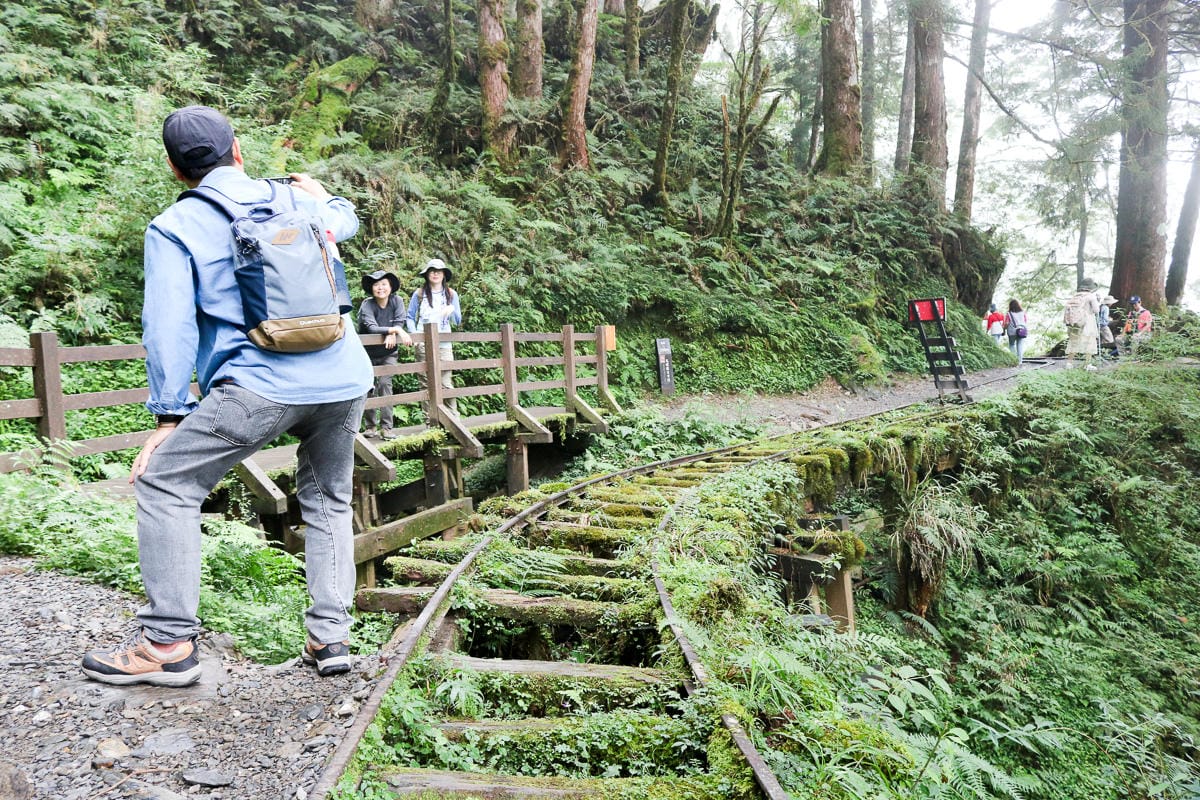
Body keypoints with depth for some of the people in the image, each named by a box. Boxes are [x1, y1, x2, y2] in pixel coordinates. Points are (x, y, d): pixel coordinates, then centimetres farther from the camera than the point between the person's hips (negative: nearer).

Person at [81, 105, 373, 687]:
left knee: (164, 485, 8)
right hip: (345, 378, 6)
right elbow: (346, 220, 39)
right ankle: (330, 637, 18)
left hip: (263, 384, -5)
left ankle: (169, 643, 8)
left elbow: (169, 327, -2)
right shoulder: (295, 199, 16)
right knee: (328, 503, 21)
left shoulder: (174, 226, 4)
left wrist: (169, 414, 2)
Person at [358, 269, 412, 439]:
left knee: (384, 383, -14)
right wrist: (396, 330, -43)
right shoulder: (367, 305, -18)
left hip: (387, 353, 1)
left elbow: (400, 321, -15)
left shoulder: (396, 301, -9)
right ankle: (370, 427, 13)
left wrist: (391, 333, -35)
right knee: (368, 387, 0)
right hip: (368, 353, -1)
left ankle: (386, 427, -13)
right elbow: (372, 328, -32)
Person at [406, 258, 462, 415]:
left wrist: (452, 310, -10)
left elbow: (458, 321, 11)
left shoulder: (451, 294, 10)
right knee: (426, 383, 0)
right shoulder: (419, 294, 6)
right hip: (423, 344, 0)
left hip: (444, 345, 1)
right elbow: (410, 317, 9)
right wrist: (414, 335, -8)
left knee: (446, 383, -5)